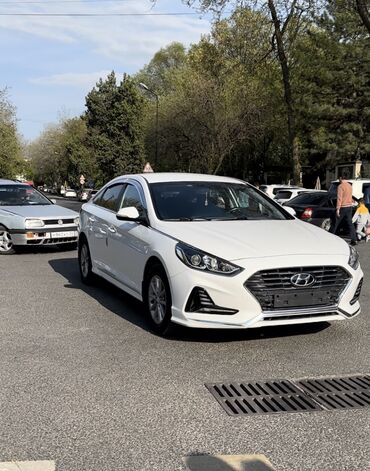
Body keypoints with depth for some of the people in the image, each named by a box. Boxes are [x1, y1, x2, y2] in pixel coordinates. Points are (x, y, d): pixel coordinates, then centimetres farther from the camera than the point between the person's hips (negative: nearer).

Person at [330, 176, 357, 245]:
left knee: (335, 224, 5)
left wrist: (338, 209, -18)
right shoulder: (350, 186, 11)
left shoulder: (341, 186, -14)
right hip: (349, 206, 7)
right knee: (350, 223, 5)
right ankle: (354, 240, 0)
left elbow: (339, 198, -18)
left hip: (343, 207, -7)